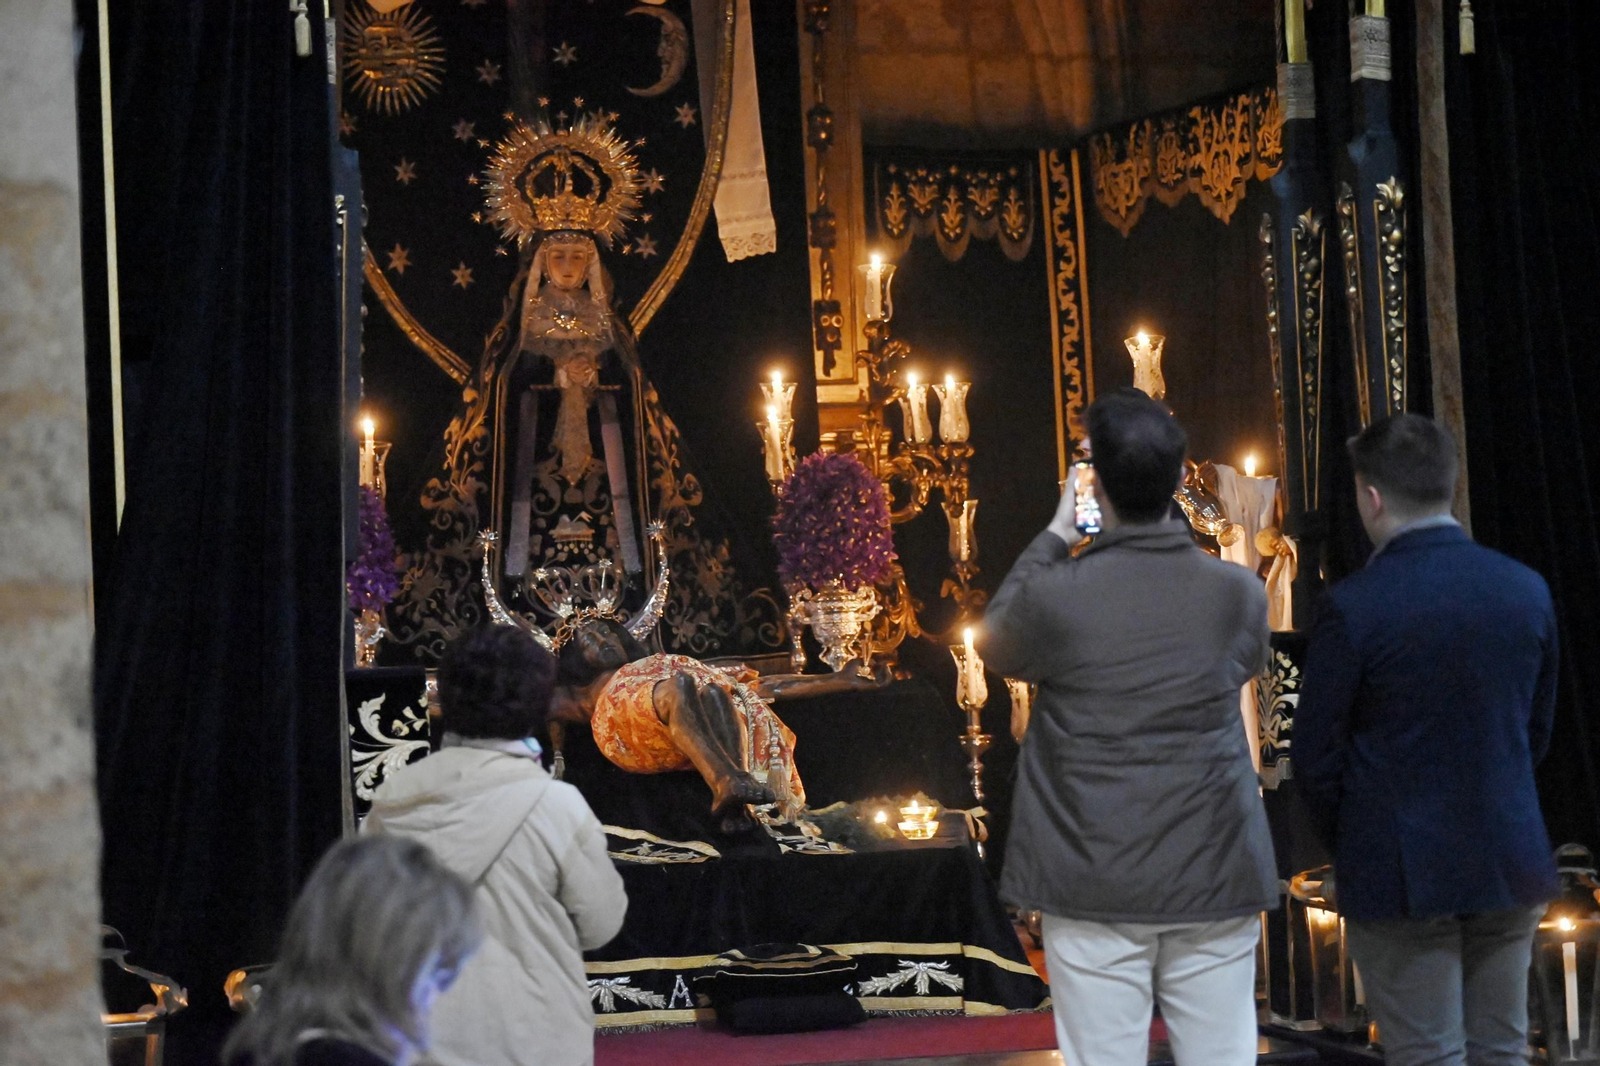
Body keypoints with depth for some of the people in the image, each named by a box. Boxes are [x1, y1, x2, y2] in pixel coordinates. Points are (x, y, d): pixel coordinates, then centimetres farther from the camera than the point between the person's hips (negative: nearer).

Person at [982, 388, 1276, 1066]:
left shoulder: (1055, 595, -12)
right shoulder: (1238, 593, -4)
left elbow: (998, 650, 11)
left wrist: (1054, 539, 15)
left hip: (1094, 888, -2)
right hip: (1214, 881, 2)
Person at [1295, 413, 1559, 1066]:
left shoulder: (1354, 607, -15)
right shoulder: (1526, 590, 0)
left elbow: (1317, 759, -8)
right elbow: (1536, 731, 10)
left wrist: (1349, 848, 8)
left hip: (1400, 879, -4)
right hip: (1509, 866, 4)